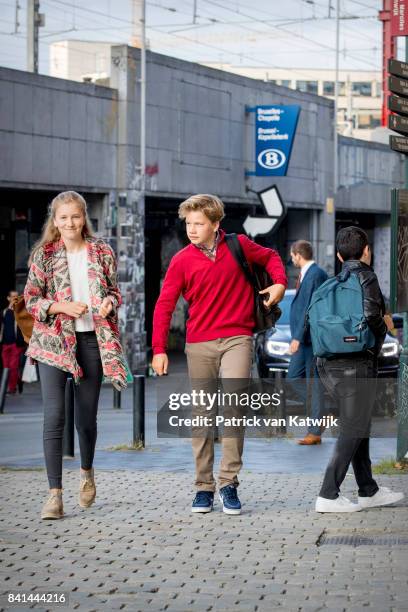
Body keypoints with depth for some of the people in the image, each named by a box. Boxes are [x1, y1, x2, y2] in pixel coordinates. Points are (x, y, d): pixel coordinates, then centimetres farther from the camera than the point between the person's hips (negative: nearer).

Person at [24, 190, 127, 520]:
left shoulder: (102, 252, 6)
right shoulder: (44, 254, 1)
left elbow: (115, 291, 13)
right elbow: (31, 299, 1)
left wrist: (109, 301, -10)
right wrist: (62, 307, -16)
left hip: (92, 338, 2)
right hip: (54, 340, -2)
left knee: (87, 415, 10)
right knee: (54, 415, -11)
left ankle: (87, 472, 38)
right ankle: (55, 493, -10)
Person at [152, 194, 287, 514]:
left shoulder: (239, 246, 1)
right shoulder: (182, 261, 0)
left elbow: (271, 257, 20)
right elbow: (164, 306, -1)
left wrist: (280, 283, 2)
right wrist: (159, 349, -8)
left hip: (236, 339, -1)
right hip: (199, 344, 1)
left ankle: (229, 482, -10)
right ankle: (204, 486, 14)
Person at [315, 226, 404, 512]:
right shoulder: (366, 277, -7)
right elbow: (370, 315, -22)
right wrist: (385, 325, -1)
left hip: (328, 364, 8)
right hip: (356, 363, -8)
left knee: (359, 425, 16)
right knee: (353, 429, -3)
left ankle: (369, 491, 22)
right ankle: (329, 496, -7)